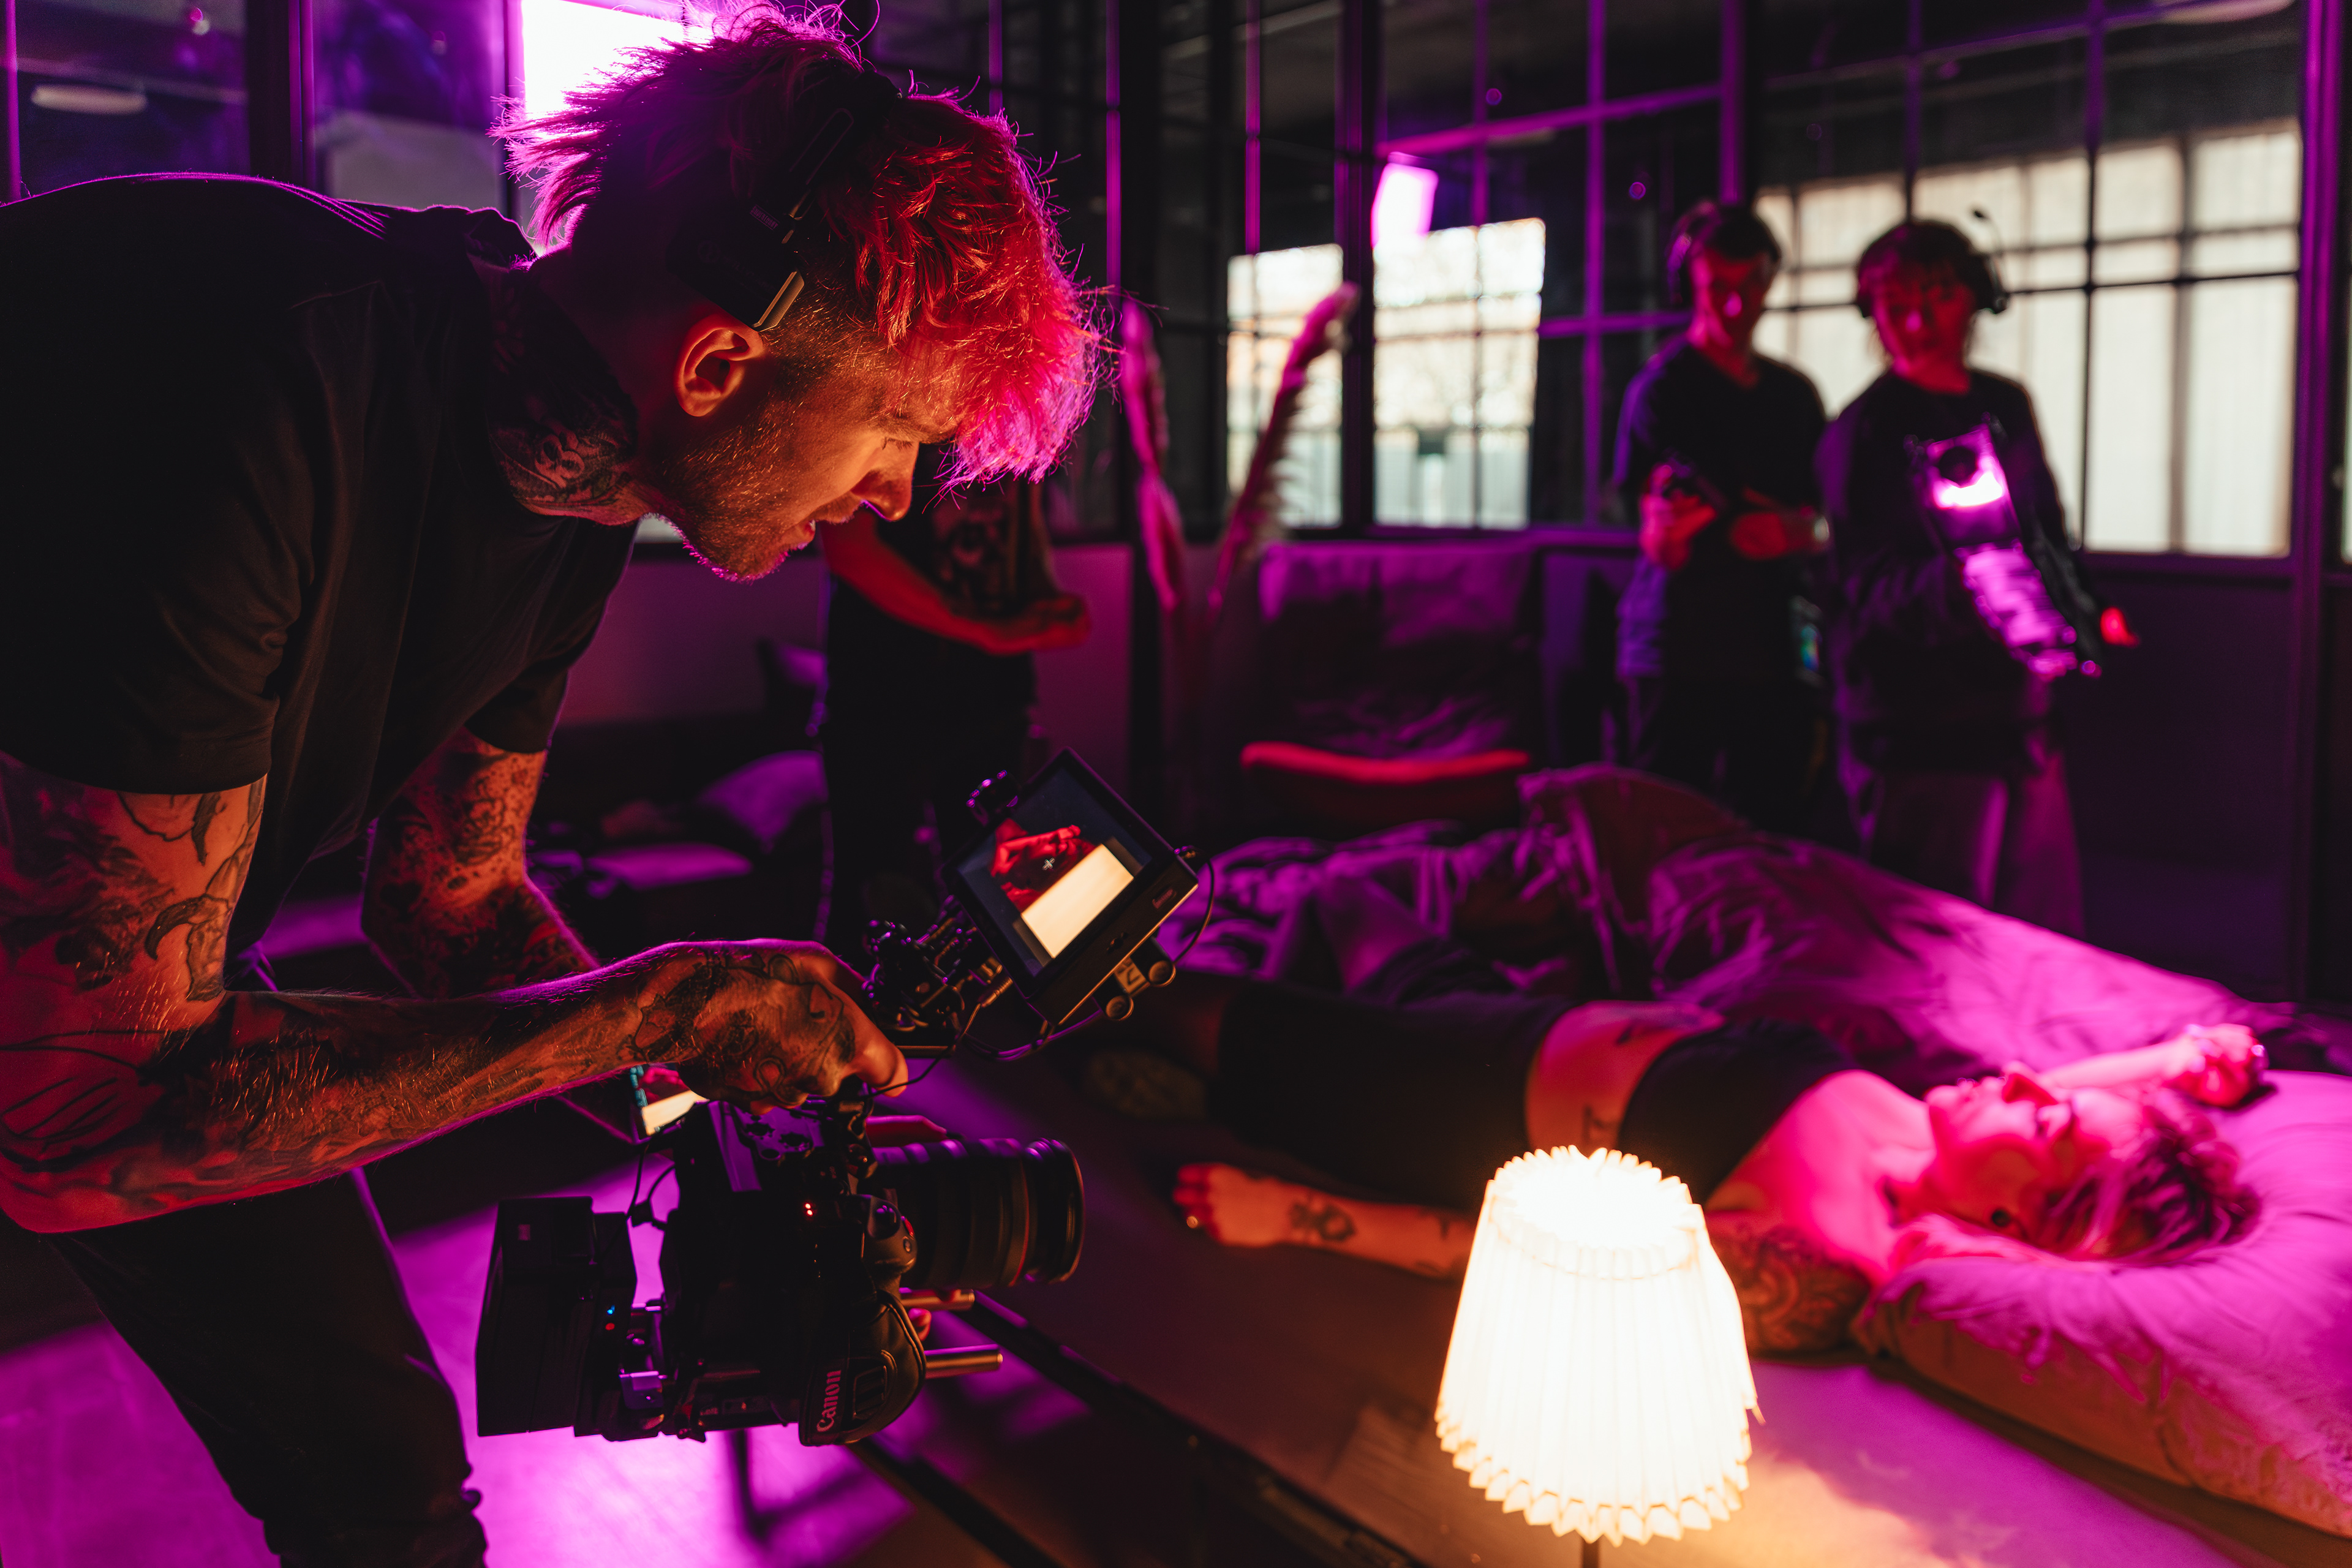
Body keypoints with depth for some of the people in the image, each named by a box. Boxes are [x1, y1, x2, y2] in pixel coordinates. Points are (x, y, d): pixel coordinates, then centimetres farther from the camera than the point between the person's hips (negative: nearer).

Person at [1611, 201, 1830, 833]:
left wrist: (1796, 532, -2)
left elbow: (1817, 528, 20)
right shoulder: (1663, 387, -3)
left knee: (1770, 838, 7)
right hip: (1681, 654, -6)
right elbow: (1662, 544, -9)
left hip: (1775, 654, 6)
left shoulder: (1794, 394, 16)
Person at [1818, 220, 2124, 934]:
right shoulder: (1863, 433, -9)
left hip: (2017, 721, 7)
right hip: (1918, 743, -7)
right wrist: (1957, 584, -41)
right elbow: (1875, 588, -21)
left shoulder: (2007, 407, 13)